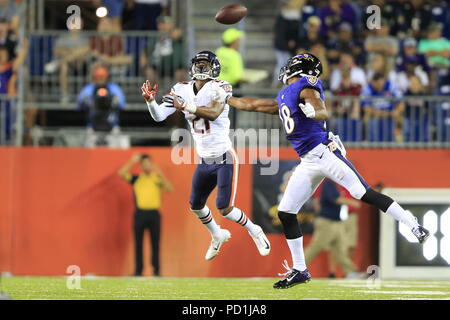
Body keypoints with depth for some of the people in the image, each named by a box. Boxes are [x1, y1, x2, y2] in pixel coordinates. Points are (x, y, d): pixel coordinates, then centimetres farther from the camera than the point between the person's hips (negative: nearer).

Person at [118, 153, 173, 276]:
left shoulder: (158, 178, 9)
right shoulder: (136, 179, 9)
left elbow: (170, 189, -4)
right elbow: (121, 173, -4)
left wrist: (161, 175, -10)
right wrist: (132, 161, -5)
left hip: (154, 213, 0)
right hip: (140, 213, 0)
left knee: (155, 243, 1)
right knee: (138, 244, 0)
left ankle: (156, 270, 6)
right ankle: (138, 270, 4)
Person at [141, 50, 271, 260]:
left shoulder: (220, 88, -15)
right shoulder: (182, 90, 1)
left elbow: (214, 112, -34)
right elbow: (159, 116, -4)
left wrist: (185, 107, -46)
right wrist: (150, 101, -25)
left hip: (224, 159, -6)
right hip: (205, 162, 6)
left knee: (225, 209, -12)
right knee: (196, 205, 15)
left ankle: (254, 231, 15)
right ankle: (217, 236, 42)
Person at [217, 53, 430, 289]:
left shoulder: (306, 87, -4)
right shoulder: (283, 99, 21)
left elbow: (324, 113, -21)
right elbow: (254, 105, 37)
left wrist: (313, 112, -42)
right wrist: (227, 98, 46)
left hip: (324, 152, -8)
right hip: (308, 163, 9)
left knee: (363, 193, -20)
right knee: (285, 213, 5)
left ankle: (414, 226, -18)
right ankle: (300, 270, 12)